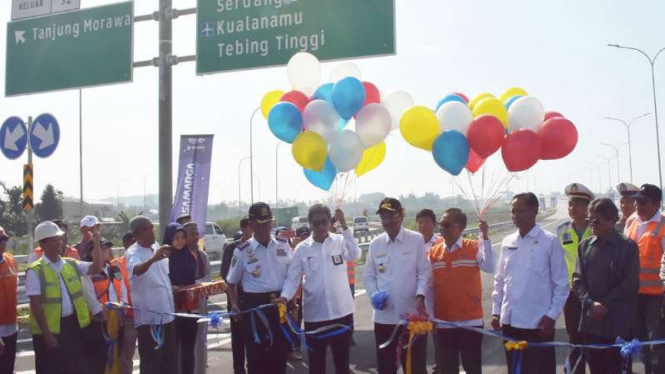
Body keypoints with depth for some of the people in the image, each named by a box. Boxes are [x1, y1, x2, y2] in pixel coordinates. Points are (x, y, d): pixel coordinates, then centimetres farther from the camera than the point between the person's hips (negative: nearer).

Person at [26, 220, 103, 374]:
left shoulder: (71, 264, 7)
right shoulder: (35, 271, -10)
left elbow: (96, 268, 0)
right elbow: (35, 304, -13)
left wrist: (96, 243, -11)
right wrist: (46, 333, -16)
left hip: (74, 324, 5)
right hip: (49, 329, -5)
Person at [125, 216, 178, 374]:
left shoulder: (157, 247, 9)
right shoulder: (133, 252, -14)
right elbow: (137, 270, -38)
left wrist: (174, 288, 12)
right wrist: (153, 259, -55)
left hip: (166, 313, 7)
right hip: (148, 316, -7)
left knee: (170, 360, 15)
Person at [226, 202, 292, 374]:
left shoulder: (283, 245, 4)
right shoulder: (242, 251, -2)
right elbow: (231, 282, 8)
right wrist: (234, 305, -7)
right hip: (255, 305, -2)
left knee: (280, 354, 10)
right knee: (257, 355, 3)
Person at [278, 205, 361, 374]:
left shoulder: (340, 241, -1)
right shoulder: (302, 248, -1)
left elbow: (355, 254, -19)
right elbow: (293, 277, -2)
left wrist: (344, 226, -21)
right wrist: (285, 297, -20)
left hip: (341, 311, 0)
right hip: (314, 314, 0)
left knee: (342, 360, 13)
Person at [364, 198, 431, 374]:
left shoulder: (416, 239, -1)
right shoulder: (375, 244, 6)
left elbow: (424, 272, -3)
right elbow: (368, 276, 9)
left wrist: (420, 297, -17)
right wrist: (374, 295, -9)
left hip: (412, 314, -2)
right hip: (384, 315, 3)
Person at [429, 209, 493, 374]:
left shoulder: (474, 247, -4)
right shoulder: (433, 252, 4)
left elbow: (489, 267, -23)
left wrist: (485, 236, -27)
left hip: (471, 321, -3)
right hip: (443, 322, 3)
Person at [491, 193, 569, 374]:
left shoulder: (550, 241, -6)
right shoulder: (507, 242, 7)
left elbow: (561, 282, -5)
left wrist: (552, 314, -10)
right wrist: (496, 311, 8)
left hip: (538, 322, -5)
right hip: (510, 320, 5)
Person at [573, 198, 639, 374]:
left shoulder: (628, 247, -4)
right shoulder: (585, 246, 8)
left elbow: (630, 283, -8)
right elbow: (578, 280, 5)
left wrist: (605, 304, -13)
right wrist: (591, 303, -10)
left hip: (618, 323, -4)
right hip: (590, 322, 4)